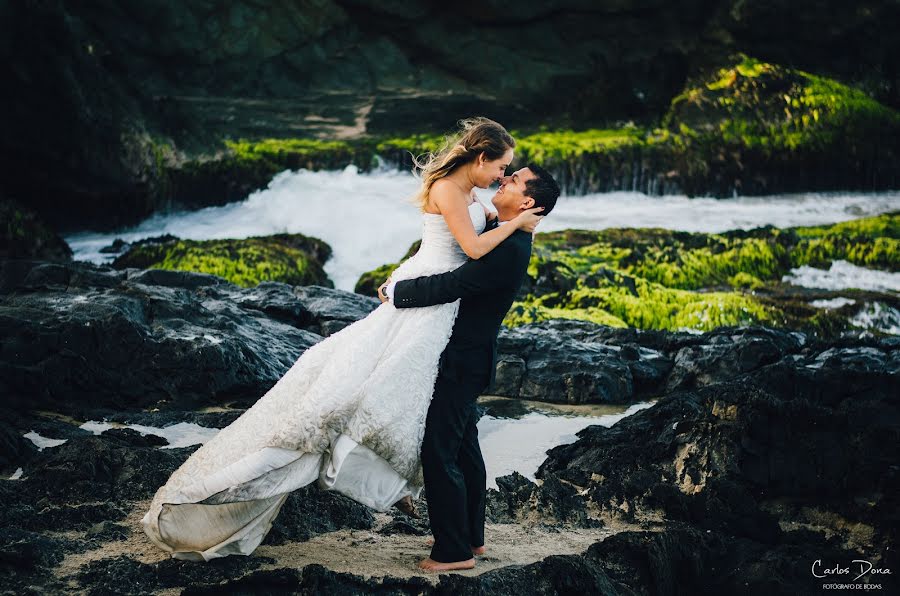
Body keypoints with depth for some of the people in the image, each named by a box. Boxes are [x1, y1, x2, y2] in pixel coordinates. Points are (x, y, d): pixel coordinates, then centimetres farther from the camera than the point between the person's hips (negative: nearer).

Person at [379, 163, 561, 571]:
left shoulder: (510, 250, -24)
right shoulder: (502, 237, 7)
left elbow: (451, 285, -28)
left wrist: (395, 291, -16)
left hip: (461, 364, -10)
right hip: (463, 358, 10)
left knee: (439, 453, -4)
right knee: (463, 448, 20)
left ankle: (454, 551, 6)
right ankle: (472, 536, 33)